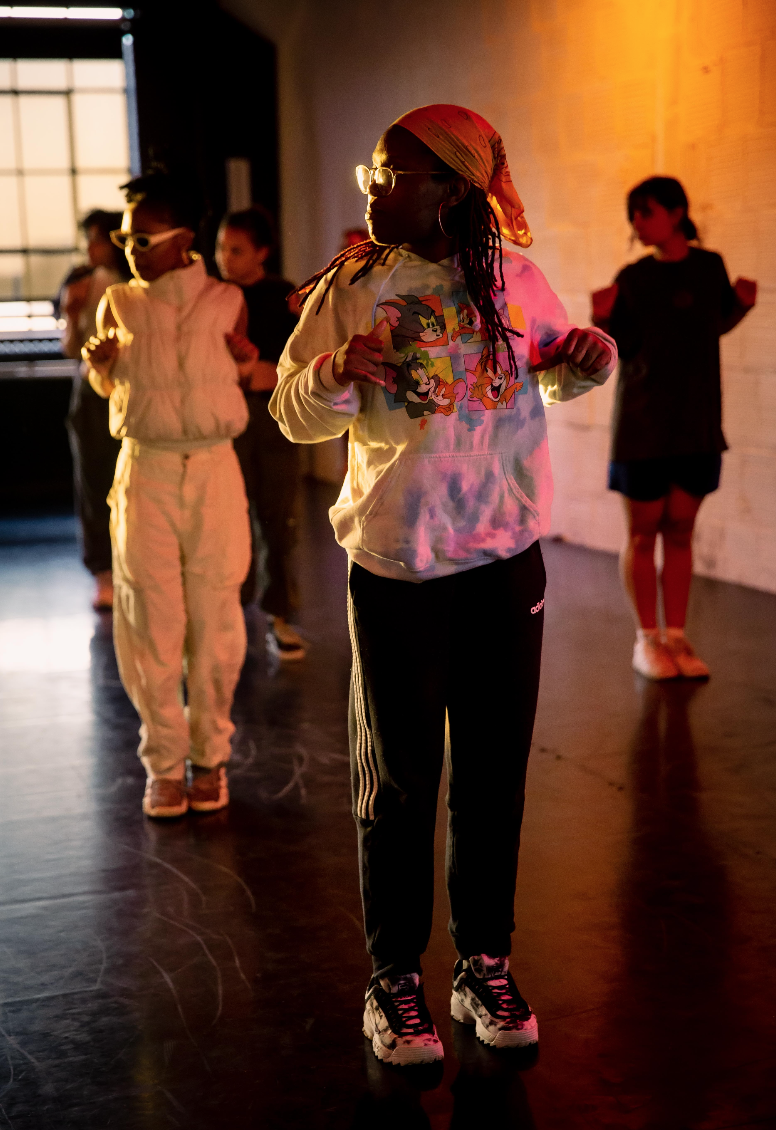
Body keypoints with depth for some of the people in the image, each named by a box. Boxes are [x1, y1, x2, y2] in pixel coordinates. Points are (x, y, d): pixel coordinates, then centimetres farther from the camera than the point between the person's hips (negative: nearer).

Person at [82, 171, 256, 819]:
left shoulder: (226, 302, 1)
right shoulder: (119, 304, 3)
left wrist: (246, 357, -6)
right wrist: (98, 363, -5)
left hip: (213, 471, 0)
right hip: (144, 472, 1)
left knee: (214, 618, 4)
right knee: (151, 620, 2)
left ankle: (210, 755, 19)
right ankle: (164, 761, 16)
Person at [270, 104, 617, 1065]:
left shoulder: (512, 277, 0)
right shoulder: (351, 286, -4)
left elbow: (557, 377, 16)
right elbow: (293, 412, -1)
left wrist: (588, 362, -6)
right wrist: (336, 373, -22)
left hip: (505, 555, 2)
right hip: (395, 563, -2)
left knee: (494, 771, 10)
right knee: (398, 778, 5)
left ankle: (486, 968, 26)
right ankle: (394, 980, 20)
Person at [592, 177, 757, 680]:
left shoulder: (709, 265, 4)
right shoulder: (633, 278, -1)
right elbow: (620, 349, 2)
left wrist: (742, 304, -1)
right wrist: (602, 318, -17)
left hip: (698, 424, 2)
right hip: (643, 424, -2)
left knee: (680, 531, 7)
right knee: (643, 533, 3)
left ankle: (676, 636, 15)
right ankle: (647, 639, 14)